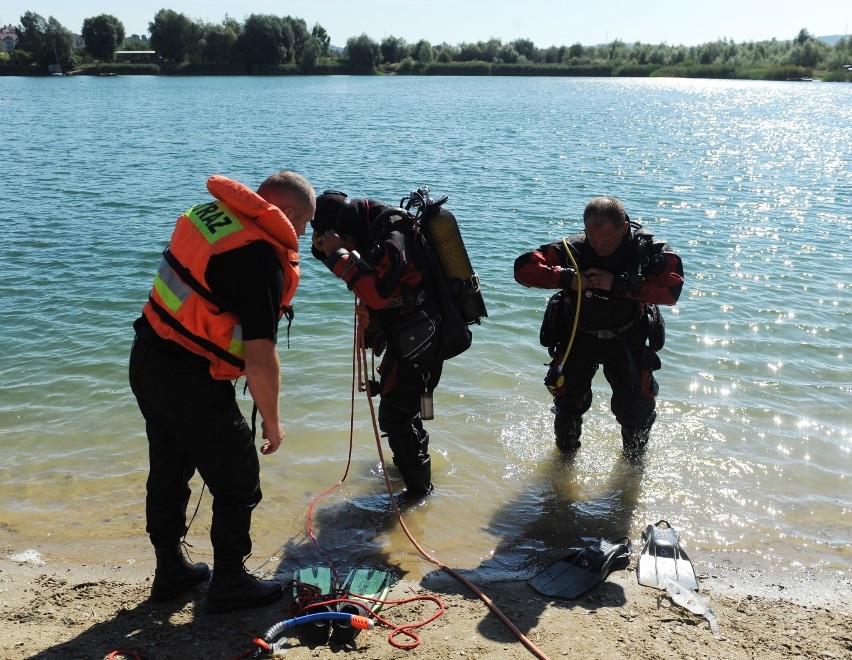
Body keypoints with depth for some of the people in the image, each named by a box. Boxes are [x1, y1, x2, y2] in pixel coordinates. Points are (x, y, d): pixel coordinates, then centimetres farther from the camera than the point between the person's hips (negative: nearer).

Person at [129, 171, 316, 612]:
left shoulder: (208, 213, 4)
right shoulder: (262, 259, -22)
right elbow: (260, 358, -22)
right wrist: (271, 422, -8)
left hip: (146, 361, 9)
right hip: (190, 382, -9)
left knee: (168, 472, 23)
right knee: (238, 485, 9)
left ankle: (170, 571, 40)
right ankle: (229, 584, 25)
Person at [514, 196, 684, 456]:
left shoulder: (648, 249, -19)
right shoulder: (572, 249, -17)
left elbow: (672, 288, -31)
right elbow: (523, 267, -20)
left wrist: (618, 285, -34)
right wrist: (567, 278, -32)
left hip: (627, 340, 0)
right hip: (578, 337, 1)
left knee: (636, 405, 6)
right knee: (568, 398, 12)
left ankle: (634, 455, 38)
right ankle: (566, 452, 43)